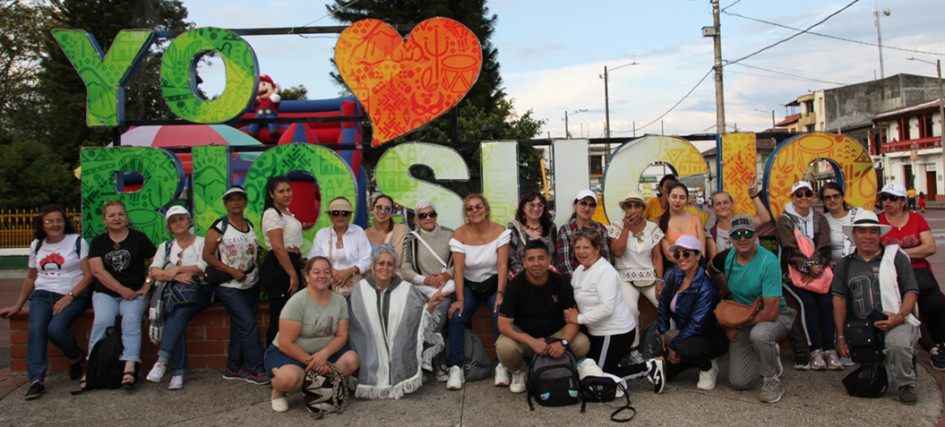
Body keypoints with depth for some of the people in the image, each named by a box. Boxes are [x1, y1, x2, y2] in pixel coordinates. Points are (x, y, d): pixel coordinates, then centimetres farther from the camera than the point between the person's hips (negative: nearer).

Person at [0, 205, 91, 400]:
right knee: (36, 329, -25)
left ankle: (76, 358, 2)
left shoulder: (77, 242, 2)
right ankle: (36, 380, -24)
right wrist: (17, 305, 21)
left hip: (72, 295, -4)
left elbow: (88, 275, -5)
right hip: (43, 294, 4)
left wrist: (68, 298, -15)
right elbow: (30, 278, 26)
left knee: (55, 329, -28)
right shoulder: (37, 245, 16)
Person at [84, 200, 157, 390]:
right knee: (103, 320, -27)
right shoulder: (98, 242, 11)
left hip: (134, 293, -1)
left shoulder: (138, 238, 7)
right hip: (105, 293, 1)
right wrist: (123, 290, -11)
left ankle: (130, 368, -37)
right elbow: (97, 270, -2)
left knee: (131, 319, -28)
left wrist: (147, 285, -8)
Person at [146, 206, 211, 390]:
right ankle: (178, 372, -30)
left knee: (180, 314, -33)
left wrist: (176, 269, -7)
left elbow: (202, 268, -7)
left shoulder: (202, 243, 9)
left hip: (198, 290, -2)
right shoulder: (165, 247, 20)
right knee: (173, 316, -28)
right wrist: (175, 277, -13)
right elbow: (154, 272, 4)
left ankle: (162, 360, -36)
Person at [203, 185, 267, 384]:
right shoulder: (219, 227, -7)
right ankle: (256, 371, -5)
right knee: (248, 323, -11)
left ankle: (233, 368, 20)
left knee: (240, 325, 9)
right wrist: (232, 271, -14)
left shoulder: (250, 224, 10)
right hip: (229, 286, -6)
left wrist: (256, 266, 4)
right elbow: (207, 256, -8)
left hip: (251, 284, 6)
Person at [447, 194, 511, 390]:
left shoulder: (500, 232, -7)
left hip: (493, 283, -1)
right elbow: (458, 269, -13)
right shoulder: (459, 234, -6)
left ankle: (502, 366, -17)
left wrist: (500, 294, -24)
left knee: (501, 315, -27)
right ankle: (456, 368, -20)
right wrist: (460, 299, -23)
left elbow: (502, 266, -13)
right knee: (456, 317, -24)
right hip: (469, 285, 1)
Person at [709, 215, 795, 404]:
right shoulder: (727, 257, -7)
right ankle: (770, 356, 28)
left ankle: (772, 381, -12)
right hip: (741, 319, 5)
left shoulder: (769, 262, -23)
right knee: (739, 382, -3)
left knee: (759, 334, -41)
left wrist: (737, 325, -15)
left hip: (775, 317, -4)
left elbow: (771, 312, -25)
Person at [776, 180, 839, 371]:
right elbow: (790, 251, -8)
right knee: (807, 302, -26)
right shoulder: (784, 221, 2)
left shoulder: (820, 220, 14)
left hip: (818, 271, 3)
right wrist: (808, 267, -22)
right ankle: (815, 351, -21)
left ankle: (830, 350, -17)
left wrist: (816, 267, -15)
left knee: (827, 302, -22)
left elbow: (824, 249, 3)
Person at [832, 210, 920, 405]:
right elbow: (839, 299, 10)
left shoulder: (896, 257, 7)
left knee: (897, 343, -37)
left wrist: (900, 317, -17)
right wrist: (841, 335, 3)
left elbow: (911, 291, 2)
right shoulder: (845, 264, 14)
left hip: (897, 323, -3)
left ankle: (906, 385, -8)